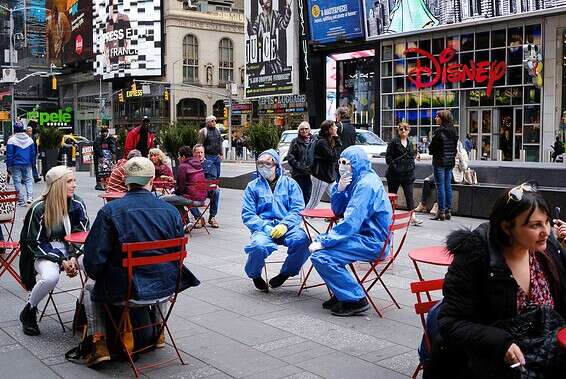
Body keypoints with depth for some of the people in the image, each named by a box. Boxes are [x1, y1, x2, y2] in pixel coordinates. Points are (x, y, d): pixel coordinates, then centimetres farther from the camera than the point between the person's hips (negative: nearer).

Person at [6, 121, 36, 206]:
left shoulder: (11, 140, -9)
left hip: (15, 165, -3)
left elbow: (9, 155, -7)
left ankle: (21, 201, 6)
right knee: (28, 180, 13)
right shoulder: (29, 139, 3)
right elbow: (33, 153, 8)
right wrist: (32, 163, 17)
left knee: (17, 182, 4)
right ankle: (30, 197, -5)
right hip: (27, 164, 3)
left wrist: (8, 166, -1)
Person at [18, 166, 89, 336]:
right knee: (50, 276, -36)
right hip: (43, 253, -3)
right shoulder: (39, 209, -15)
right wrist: (61, 260, -20)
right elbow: (35, 243, -11)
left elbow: (82, 235, 0)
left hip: (70, 250, 3)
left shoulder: (78, 204, -6)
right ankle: (29, 311, -6)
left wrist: (73, 257, -18)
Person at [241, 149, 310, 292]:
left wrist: (285, 224, -16)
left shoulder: (290, 183, 13)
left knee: (302, 240, -31)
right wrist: (266, 228, -14)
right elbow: (247, 215, 3)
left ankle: (286, 273, -2)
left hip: (287, 227, 1)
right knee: (259, 245, -35)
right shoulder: (252, 186, 12)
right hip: (263, 228, -1)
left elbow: (297, 209, 3)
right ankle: (255, 275, 1)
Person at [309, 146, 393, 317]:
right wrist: (340, 189, -3)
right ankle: (341, 294, 18)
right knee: (319, 239, 18)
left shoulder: (366, 184, -19)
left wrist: (323, 242, -20)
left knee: (320, 256, -21)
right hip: (363, 234, 11)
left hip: (372, 242, -11)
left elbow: (350, 222, -25)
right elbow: (338, 211, 16)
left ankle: (355, 299, -10)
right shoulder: (358, 181, 13)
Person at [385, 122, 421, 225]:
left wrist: (412, 165, 9)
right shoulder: (394, 141, -4)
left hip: (408, 173, 4)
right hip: (395, 173, -4)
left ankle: (412, 217, -6)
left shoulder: (410, 143, 14)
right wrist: (394, 166, -14)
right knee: (392, 195, 6)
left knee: (409, 195, -2)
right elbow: (388, 156, -7)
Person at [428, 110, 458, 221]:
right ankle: (447, 211, 15)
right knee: (448, 186, 10)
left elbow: (432, 148, -12)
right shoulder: (453, 131, 7)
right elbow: (455, 146, 11)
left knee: (440, 186, -3)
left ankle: (441, 212, -1)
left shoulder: (439, 131, -15)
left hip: (439, 162, -7)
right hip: (450, 161, 7)